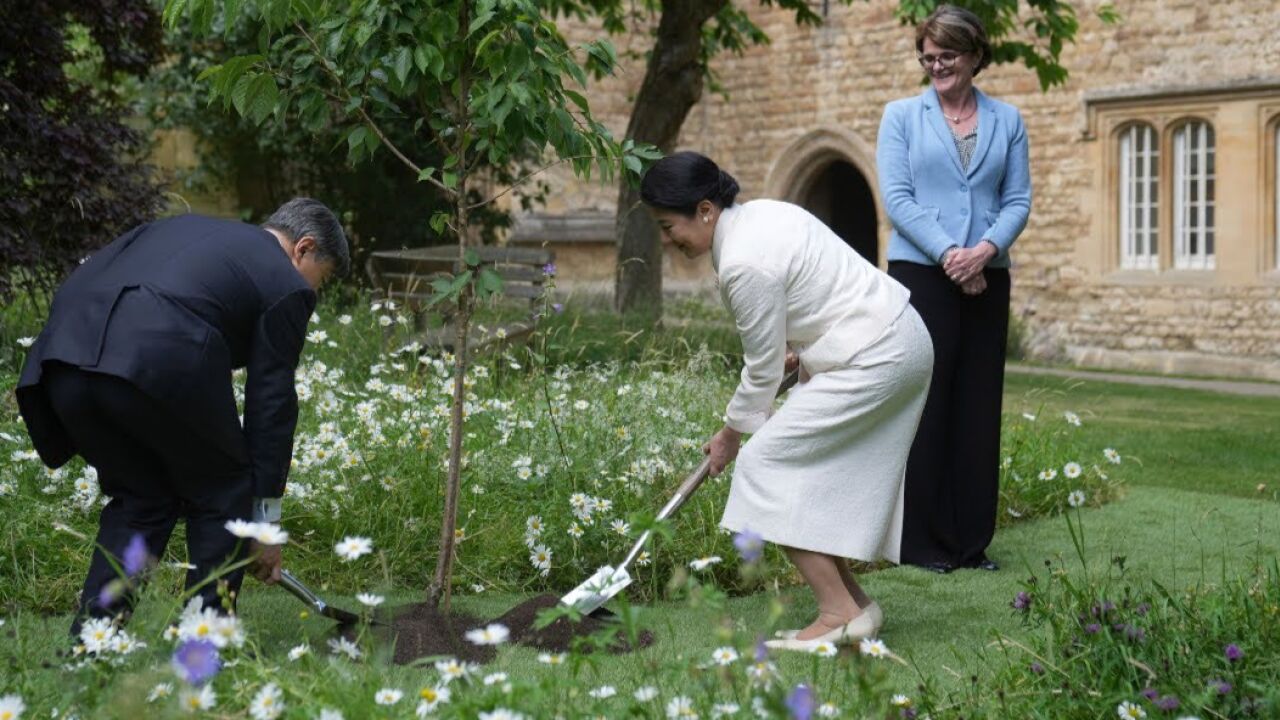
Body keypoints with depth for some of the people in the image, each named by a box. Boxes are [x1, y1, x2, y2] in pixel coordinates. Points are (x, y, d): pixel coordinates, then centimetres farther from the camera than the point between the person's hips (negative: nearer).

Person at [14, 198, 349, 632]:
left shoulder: (180, 226, 35)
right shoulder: (286, 285, 17)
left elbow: (73, 286, 28)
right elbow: (270, 404, 18)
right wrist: (266, 523, 24)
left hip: (64, 354, 6)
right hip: (162, 364, -6)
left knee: (139, 498, 24)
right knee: (223, 496, 17)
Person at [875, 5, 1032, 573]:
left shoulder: (1006, 121, 11)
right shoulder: (902, 116, 4)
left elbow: (1018, 201, 5)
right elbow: (897, 198, -4)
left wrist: (986, 249, -14)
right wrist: (948, 253, -16)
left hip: (986, 279, 3)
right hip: (922, 272, -3)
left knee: (978, 409, 5)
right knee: (925, 404, -3)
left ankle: (973, 541, 12)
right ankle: (921, 541, 4)